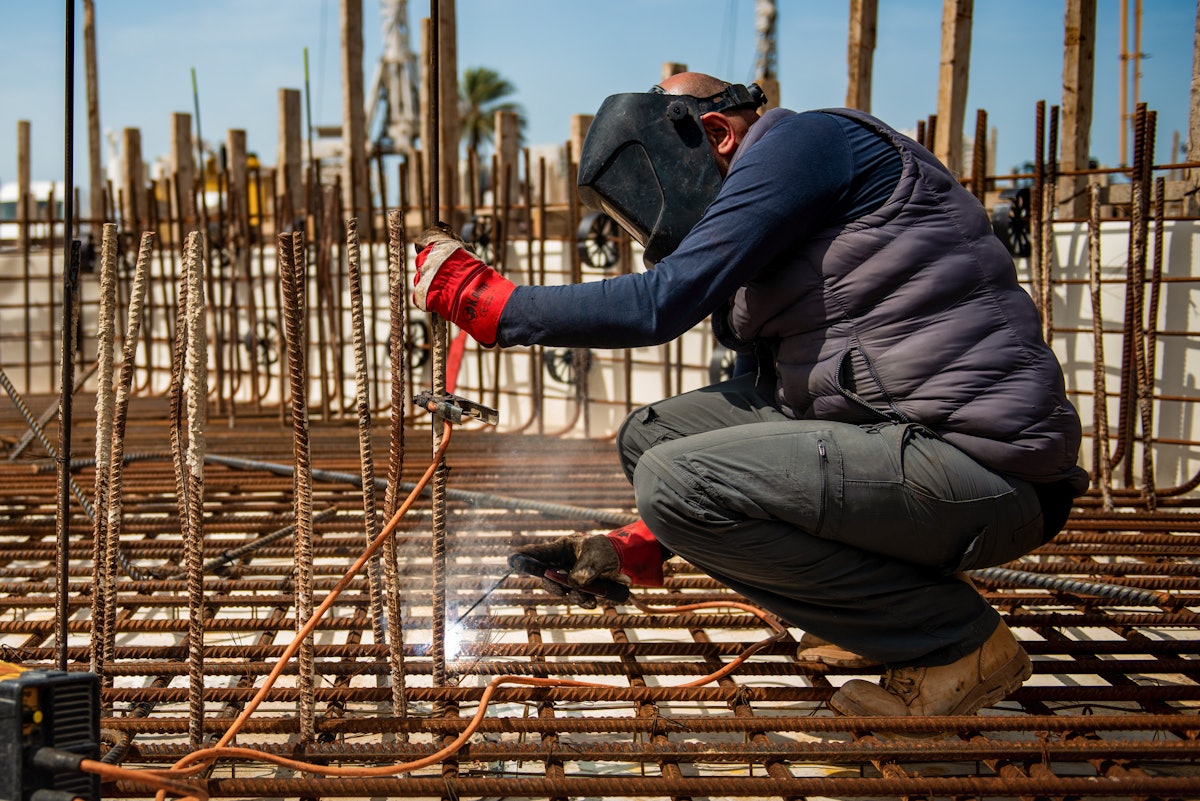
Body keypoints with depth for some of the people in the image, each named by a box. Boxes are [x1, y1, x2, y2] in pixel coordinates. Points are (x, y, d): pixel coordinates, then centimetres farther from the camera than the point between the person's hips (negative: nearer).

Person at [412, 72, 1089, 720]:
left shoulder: (803, 140, -7)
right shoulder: (772, 250, 20)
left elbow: (662, 302, -17)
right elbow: (760, 399, 21)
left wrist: (489, 301, -6)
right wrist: (634, 551, 14)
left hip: (978, 470, -9)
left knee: (672, 478, -19)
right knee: (650, 435, 9)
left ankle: (956, 637, -5)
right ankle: (878, 607, 12)